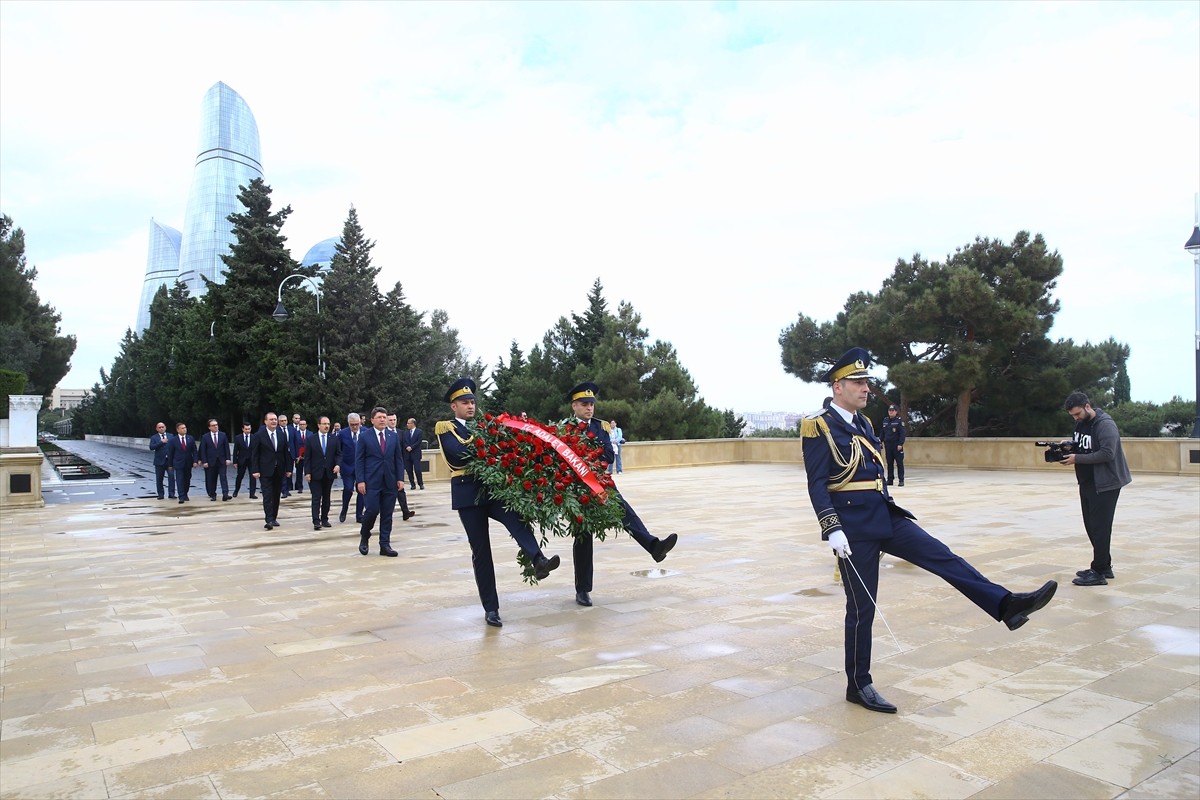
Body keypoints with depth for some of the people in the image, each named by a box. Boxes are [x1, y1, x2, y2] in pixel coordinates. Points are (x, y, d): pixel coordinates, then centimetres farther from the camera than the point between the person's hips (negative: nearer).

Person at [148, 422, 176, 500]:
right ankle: (160, 494, 15)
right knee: (159, 479, 6)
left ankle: (171, 494, -7)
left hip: (170, 460, 0)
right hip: (160, 461, 0)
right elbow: (151, 447, -11)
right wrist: (161, 442, -21)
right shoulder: (154, 437, 4)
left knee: (171, 476, -9)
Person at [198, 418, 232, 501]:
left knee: (223, 477, -8)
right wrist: (204, 461, -8)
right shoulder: (205, 437, 0)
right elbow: (203, 450, -1)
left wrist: (227, 458, -2)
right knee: (211, 479, 5)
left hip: (222, 461, 0)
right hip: (211, 461, 0)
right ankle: (212, 495, 16)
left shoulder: (223, 435, 5)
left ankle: (225, 494, -16)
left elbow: (226, 447, 5)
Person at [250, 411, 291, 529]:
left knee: (276, 495, 9)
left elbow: (286, 452, 9)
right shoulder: (259, 435, -4)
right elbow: (254, 454, -5)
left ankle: (274, 518, 18)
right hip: (265, 471, -4)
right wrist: (255, 470, -11)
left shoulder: (282, 434, 7)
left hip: (279, 471, 4)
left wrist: (288, 469, 6)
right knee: (267, 496, -9)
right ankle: (269, 520, -13)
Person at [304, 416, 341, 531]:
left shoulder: (334, 439, 6)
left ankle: (324, 519, 17)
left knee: (326, 497, 9)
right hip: (315, 473, -3)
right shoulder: (311, 439, 0)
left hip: (329, 473, 3)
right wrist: (307, 472, -7)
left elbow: (338, 454, 7)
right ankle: (316, 521, -6)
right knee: (316, 498, -5)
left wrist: (338, 465, -11)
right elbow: (307, 457, -1)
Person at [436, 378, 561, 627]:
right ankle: (490, 608, 7)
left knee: (516, 518, -28)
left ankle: (538, 561, -49)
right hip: (468, 493, -3)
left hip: (493, 488, 3)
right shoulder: (445, 427, 3)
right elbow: (459, 452, -15)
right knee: (480, 551, 0)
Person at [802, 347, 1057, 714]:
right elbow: (817, 485, -17)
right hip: (853, 526, -8)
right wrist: (833, 531, -23)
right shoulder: (819, 427, -12)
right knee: (862, 608, 1)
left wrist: (891, 510, 21)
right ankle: (858, 686, 15)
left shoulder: (863, 423, 13)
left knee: (940, 555, -5)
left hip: (885, 517, 8)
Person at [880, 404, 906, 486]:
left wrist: (900, 444, -17)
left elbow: (902, 433, -10)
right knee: (889, 463, 9)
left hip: (897, 445, -5)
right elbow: (882, 432, 15)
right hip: (888, 444, 5)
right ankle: (890, 479, 15)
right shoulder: (885, 421, 10)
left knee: (899, 462, -2)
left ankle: (901, 480, 2)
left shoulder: (899, 421, -5)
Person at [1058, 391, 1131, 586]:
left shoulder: (1105, 424, -17)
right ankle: (1104, 566, 24)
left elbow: (1107, 453, -24)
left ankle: (1099, 572, -1)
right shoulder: (1081, 423, 10)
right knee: (1091, 526, 13)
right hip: (1087, 482, 9)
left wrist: (1077, 458, -24)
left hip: (1105, 484, -9)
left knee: (1100, 527, -6)